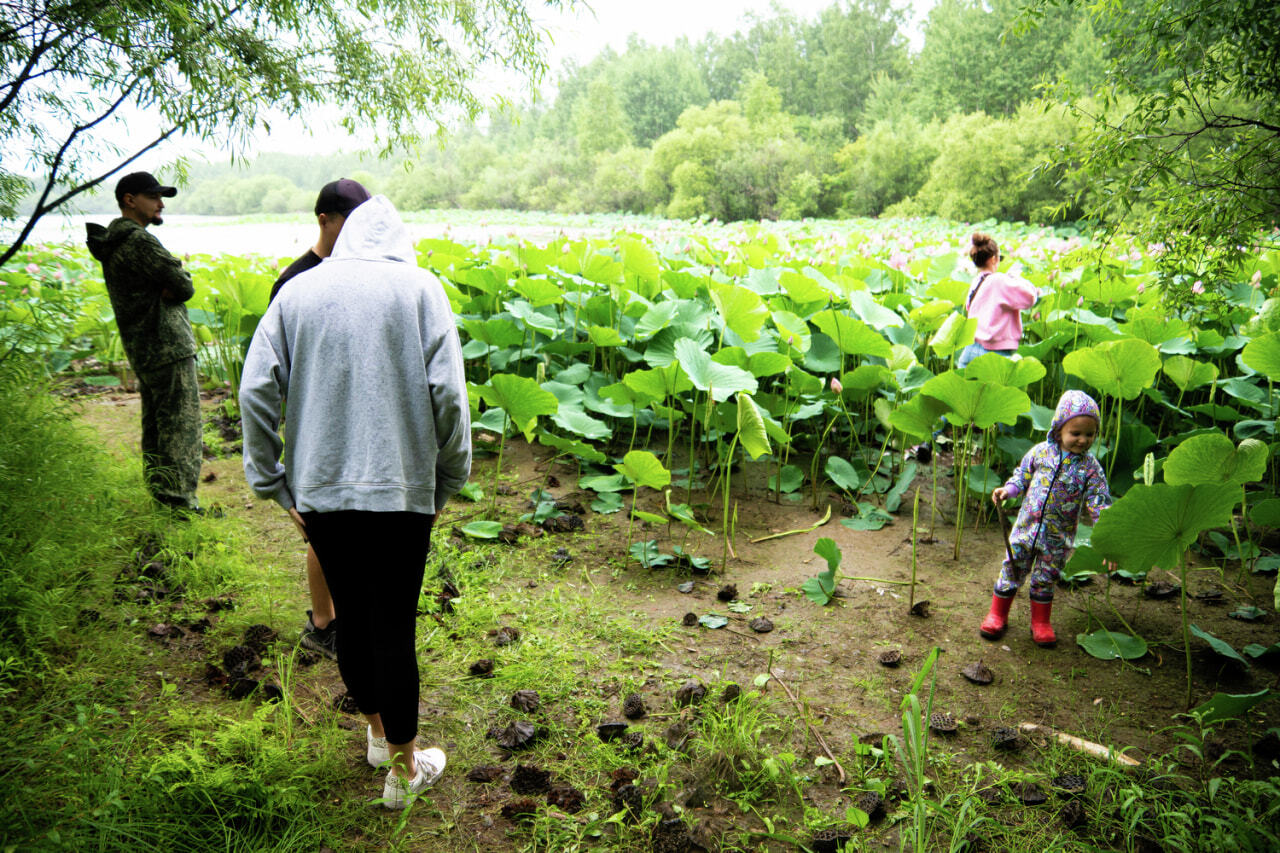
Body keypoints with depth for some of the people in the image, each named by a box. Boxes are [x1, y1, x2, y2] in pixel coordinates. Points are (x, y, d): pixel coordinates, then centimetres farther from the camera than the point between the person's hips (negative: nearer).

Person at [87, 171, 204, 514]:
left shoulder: (112, 242, 17)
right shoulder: (139, 241, -15)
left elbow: (172, 274, 14)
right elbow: (185, 287, -15)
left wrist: (167, 287, -6)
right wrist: (174, 287, 3)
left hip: (143, 350, 11)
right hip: (168, 347, -11)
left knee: (156, 428, 15)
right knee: (181, 427, -7)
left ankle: (160, 499, 24)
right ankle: (181, 506, -5)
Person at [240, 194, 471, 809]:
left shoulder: (296, 292, 7)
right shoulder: (420, 287, -1)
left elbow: (256, 392, 2)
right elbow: (447, 394, -8)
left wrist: (278, 489, 8)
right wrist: (448, 482, 2)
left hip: (318, 490, 3)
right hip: (401, 488, -3)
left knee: (351, 616, 18)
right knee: (394, 627, 6)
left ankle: (377, 734, 39)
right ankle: (403, 770, 21)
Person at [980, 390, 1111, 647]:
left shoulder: (1091, 469, -9)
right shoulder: (1040, 452, -5)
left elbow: (1099, 505, -10)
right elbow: (1022, 476, 10)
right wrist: (1008, 490, -9)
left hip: (1058, 539, -1)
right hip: (1026, 528, 1)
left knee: (1045, 580, 12)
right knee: (1011, 571, 9)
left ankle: (1041, 622, 32)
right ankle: (997, 615, 26)